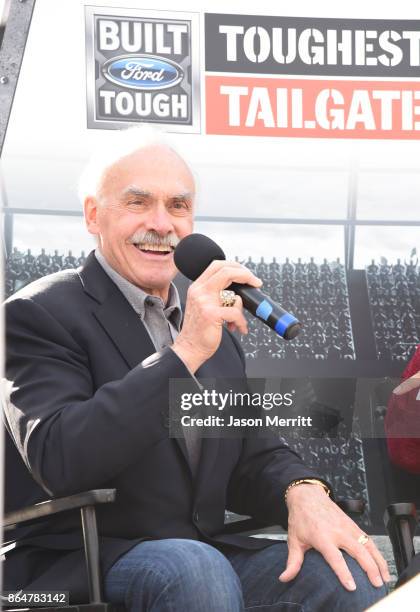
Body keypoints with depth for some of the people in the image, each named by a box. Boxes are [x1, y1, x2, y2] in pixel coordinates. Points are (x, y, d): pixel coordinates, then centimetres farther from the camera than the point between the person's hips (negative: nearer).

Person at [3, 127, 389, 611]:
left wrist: (303, 491, -11)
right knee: (195, 569, -36)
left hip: (204, 554, 6)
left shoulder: (212, 327, 17)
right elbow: (58, 462, -22)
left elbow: (252, 457, 14)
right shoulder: (39, 313, -6)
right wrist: (186, 352, -26)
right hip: (75, 568, -6)